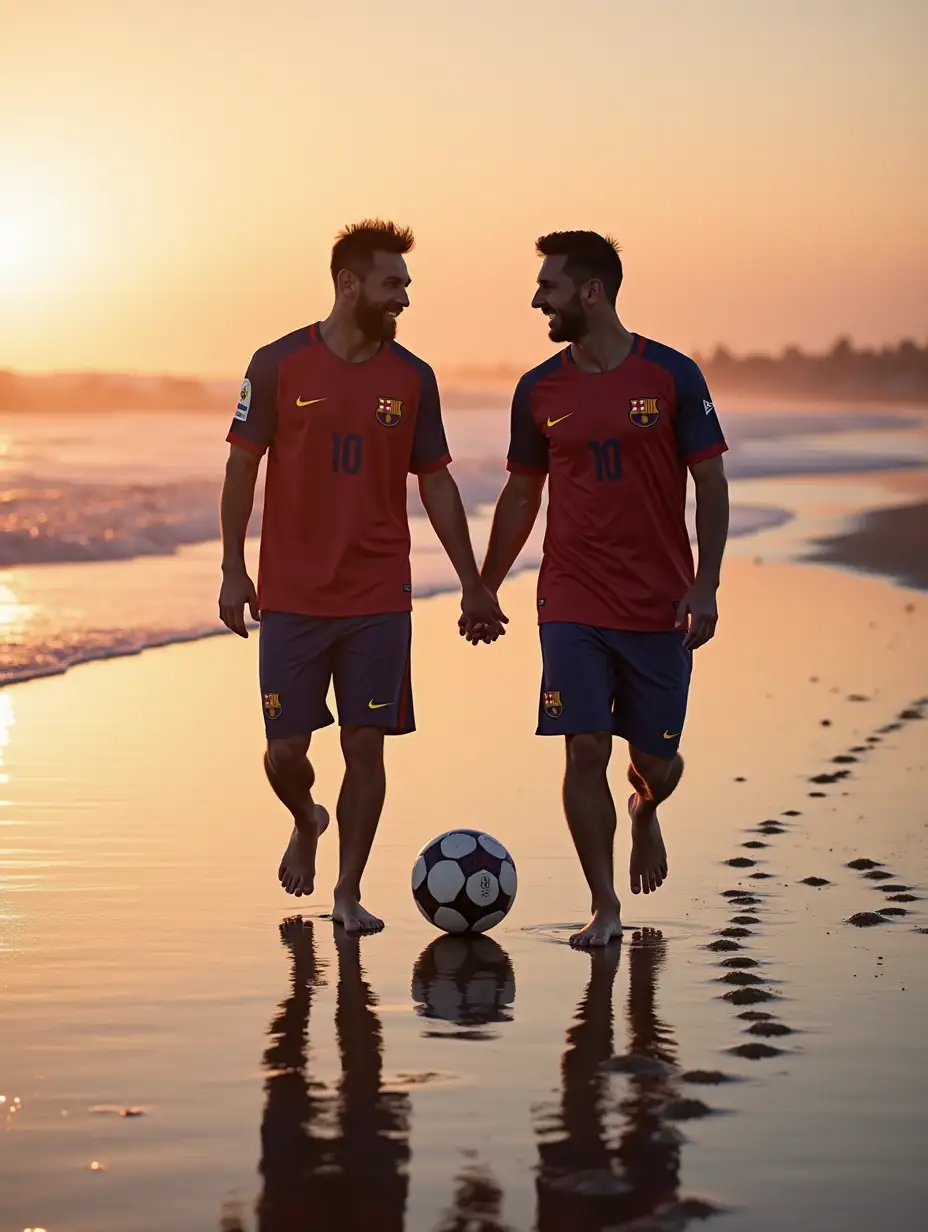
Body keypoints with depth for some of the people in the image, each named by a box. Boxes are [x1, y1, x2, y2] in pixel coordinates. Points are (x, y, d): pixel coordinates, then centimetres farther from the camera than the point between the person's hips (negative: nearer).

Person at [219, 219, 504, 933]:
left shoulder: (412, 378, 5)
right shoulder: (279, 365, -2)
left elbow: (436, 483, 11)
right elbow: (242, 466, 3)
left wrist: (472, 585, 10)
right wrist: (232, 571, -1)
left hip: (379, 599, 2)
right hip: (292, 598, -1)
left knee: (366, 746, -2)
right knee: (285, 750, 0)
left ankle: (349, 893, 10)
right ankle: (306, 823, 34)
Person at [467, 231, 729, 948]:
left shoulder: (672, 376, -4)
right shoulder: (540, 391, 4)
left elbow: (711, 484, -2)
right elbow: (521, 494, 14)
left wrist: (705, 585, -12)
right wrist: (485, 590, 14)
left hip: (660, 608, -1)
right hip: (573, 604, 1)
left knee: (657, 762, 5)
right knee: (586, 750, -8)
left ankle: (645, 810, 42)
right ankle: (605, 908, 3)